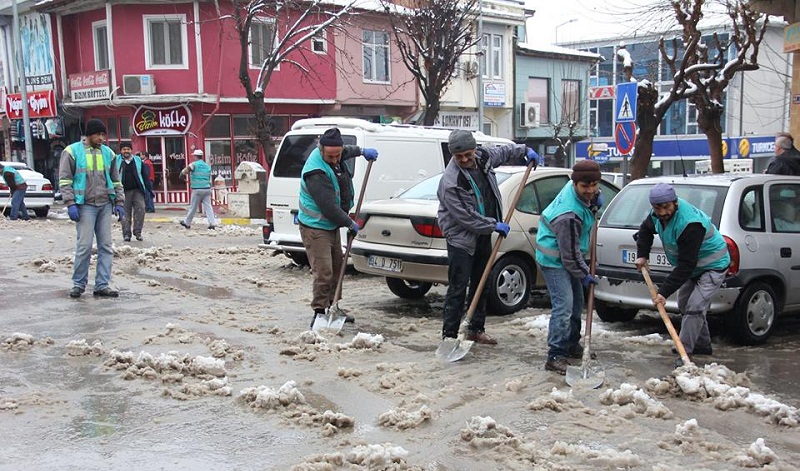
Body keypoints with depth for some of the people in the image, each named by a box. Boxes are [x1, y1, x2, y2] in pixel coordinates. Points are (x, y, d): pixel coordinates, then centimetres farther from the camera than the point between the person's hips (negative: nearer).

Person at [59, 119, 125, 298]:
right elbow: (65, 180, -2)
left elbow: (116, 180, 17)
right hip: (85, 205, -4)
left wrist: (119, 202, 10)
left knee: (106, 246, 3)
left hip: (105, 205, 4)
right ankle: (78, 283, 9)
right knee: (84, 246, -6)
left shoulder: (108, 152, 12)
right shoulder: (72, 151, 0)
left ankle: (102, 285, 8)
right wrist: (70, 204, -10)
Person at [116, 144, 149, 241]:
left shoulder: (138, 160, 9)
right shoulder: (117, 161, 4)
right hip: (124, 191, -1)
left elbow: (145, 175, 10)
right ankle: (126, 234, 9)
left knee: (140, 210, -10)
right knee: (126, 213, 2)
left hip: (137, 190, 1)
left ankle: (137, 231, 0)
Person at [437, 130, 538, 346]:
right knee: (457, 288, -9)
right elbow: (465, 217, -23)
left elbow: (502, 152, 23)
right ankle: (449, 335, -3)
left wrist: (524, 151, 17)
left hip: (483, 234, 8)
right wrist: (494, 226, -17)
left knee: (481, 285, 15)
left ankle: (476, 329, 27)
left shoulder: (483, 156, -2)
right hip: (461, 238, -8)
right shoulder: (450, 182, -25)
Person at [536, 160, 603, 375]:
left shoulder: (578, 190, -9)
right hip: (554, 260, -10)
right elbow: (570, 255, -26)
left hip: (569, 257, 10)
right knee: (564, 306, -16)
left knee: (577, 302, 18)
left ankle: (572, 345, 33)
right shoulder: (569, 215, -35)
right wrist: (585, 275, -11)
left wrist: (595, 202, -1)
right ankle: (556, 356, -12)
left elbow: (592, 195, 21)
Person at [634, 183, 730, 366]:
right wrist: (642, 255, -1)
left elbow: (686, 265, -38)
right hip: (693, 267, 10)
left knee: (694, 308, -20)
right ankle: (702, 345, 33)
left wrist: (664, 291, -38)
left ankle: (684, 353, -16)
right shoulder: (657, 214, -12)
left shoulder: (690, 224, -38)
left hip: (713, 266, -10)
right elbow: (646, 229, 13)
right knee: (684, 305, 18)